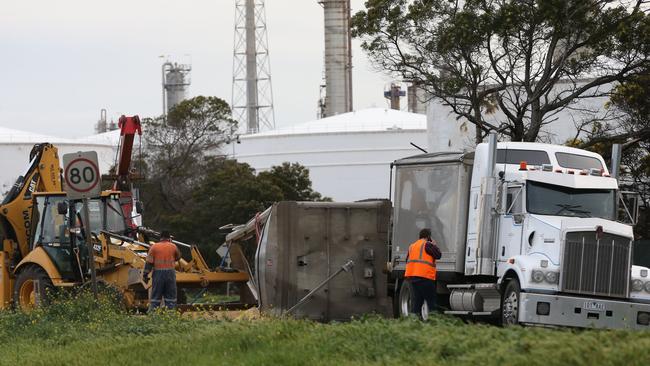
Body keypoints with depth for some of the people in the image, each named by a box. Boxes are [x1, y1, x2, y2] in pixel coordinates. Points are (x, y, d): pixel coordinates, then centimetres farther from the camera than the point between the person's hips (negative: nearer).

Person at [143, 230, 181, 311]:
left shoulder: (154, 247, 1)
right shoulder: (173, 246, 2)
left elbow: (149, 262, -4)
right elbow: (178, 257, 21)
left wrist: (145, 274, -2)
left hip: (158, 273, 0)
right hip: (170, 272, 0)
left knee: (155, 296, 4)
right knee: (170, 296, 5)